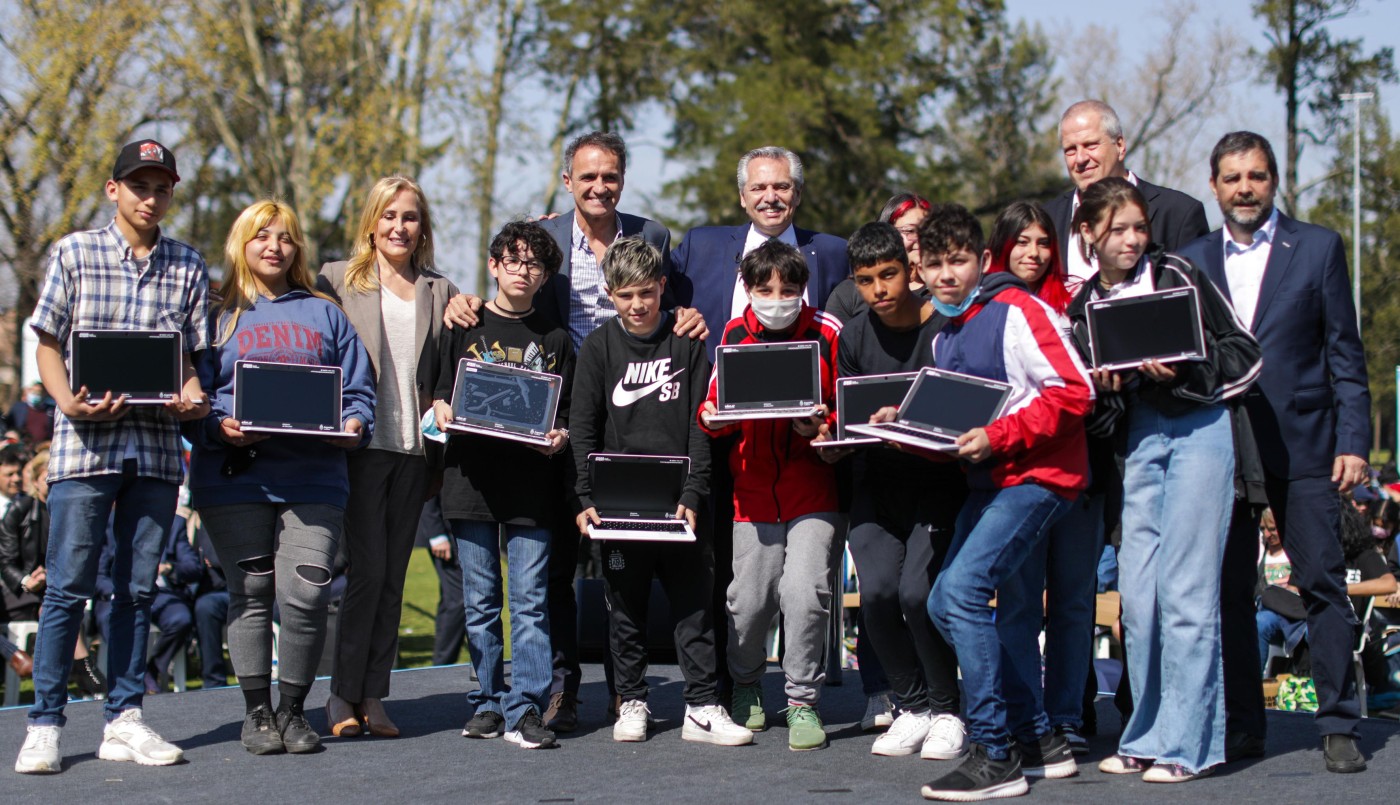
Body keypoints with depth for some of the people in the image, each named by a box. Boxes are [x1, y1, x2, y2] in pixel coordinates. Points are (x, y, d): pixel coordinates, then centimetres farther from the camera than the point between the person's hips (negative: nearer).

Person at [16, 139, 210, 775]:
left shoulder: (188, 267, 12)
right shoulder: (74, 253, 6)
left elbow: (194, 355, 14)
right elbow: (48, 344, 4)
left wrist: (193, 399, -8)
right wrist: (70, 403, -14)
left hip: (157, 446, 3)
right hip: (85, 443, -3)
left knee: (138, 588, 7)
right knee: (68, 586, -4)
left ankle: (123, 721, 14)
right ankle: (45, 726, 2)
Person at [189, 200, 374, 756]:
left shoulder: (325, 315, 16)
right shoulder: (217, 316, 12)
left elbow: (359, 390, 14)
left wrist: (355, 427, -6)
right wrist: (220, 427, -13)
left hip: (314, 477, 0)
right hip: (235, 477, 0)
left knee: (306, 594, -8)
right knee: (252, 594, 1)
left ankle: (293, 710, 7)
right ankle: (257, 712, 12)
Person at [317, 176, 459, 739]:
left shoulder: (440, 292, 13)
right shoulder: (338, 280, 6)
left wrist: (442, 449, 6)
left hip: (414, 449, 3)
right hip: (362, 443, -3)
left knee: (393, 576, 5)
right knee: (367, 569, -10)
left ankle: (373, 697, 10)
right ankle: (343, 697, -1)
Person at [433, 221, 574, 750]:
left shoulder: (554, 339, 11)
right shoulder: (464, 326, 10)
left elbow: (567, 410, 11)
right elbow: (440, 387, 12)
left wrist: (559, 437, -8)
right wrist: (442, 409, -8)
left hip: (531, 483, -1)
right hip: (472, 478, 1)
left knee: (530, 599, -5)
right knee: (480, 600, 5)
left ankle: (526, 709, -4)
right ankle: (487, 703, 15)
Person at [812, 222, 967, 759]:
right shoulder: (853, 338, 6)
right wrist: (832, 443, -10)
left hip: (939, 479, -4)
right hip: (878, 482, 4)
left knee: (916, 591, -19)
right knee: (877, 590, -13)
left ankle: (947, 710, 4)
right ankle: (913, 706, 9)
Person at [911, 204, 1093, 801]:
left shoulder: (1015, 309, -9)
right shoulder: (944, 337, 17)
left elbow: (1073, 391, -18)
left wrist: (996, 437, -22)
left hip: (1038, 474, -10)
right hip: (989, 483, 10)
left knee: (962, 587, -22)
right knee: (945, 604, 7)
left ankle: (994, 754, -17)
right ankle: (1039, 742, 18)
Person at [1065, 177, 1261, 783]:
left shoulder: (1176, 276, -3)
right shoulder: (1084, 306, 11)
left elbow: (1245, 356, -2)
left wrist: (1184, 370, -16)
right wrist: (1100, 385, -3)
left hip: (1198, 427, -5)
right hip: (1139, 436, 5)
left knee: (1185, 587, -8)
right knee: (1137, 590, 4)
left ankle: (1188, 743, -4)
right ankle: (1148, 737, 14)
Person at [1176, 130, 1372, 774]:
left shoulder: (1318, 248, 5)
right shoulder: (1191, 260, 11)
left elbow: (1344, 353, 3)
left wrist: (1353, 442, -4)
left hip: (1301, 442, -2)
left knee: (1322, 581, -3)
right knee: (1229, 587, 5)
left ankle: (1338, 725, 3)